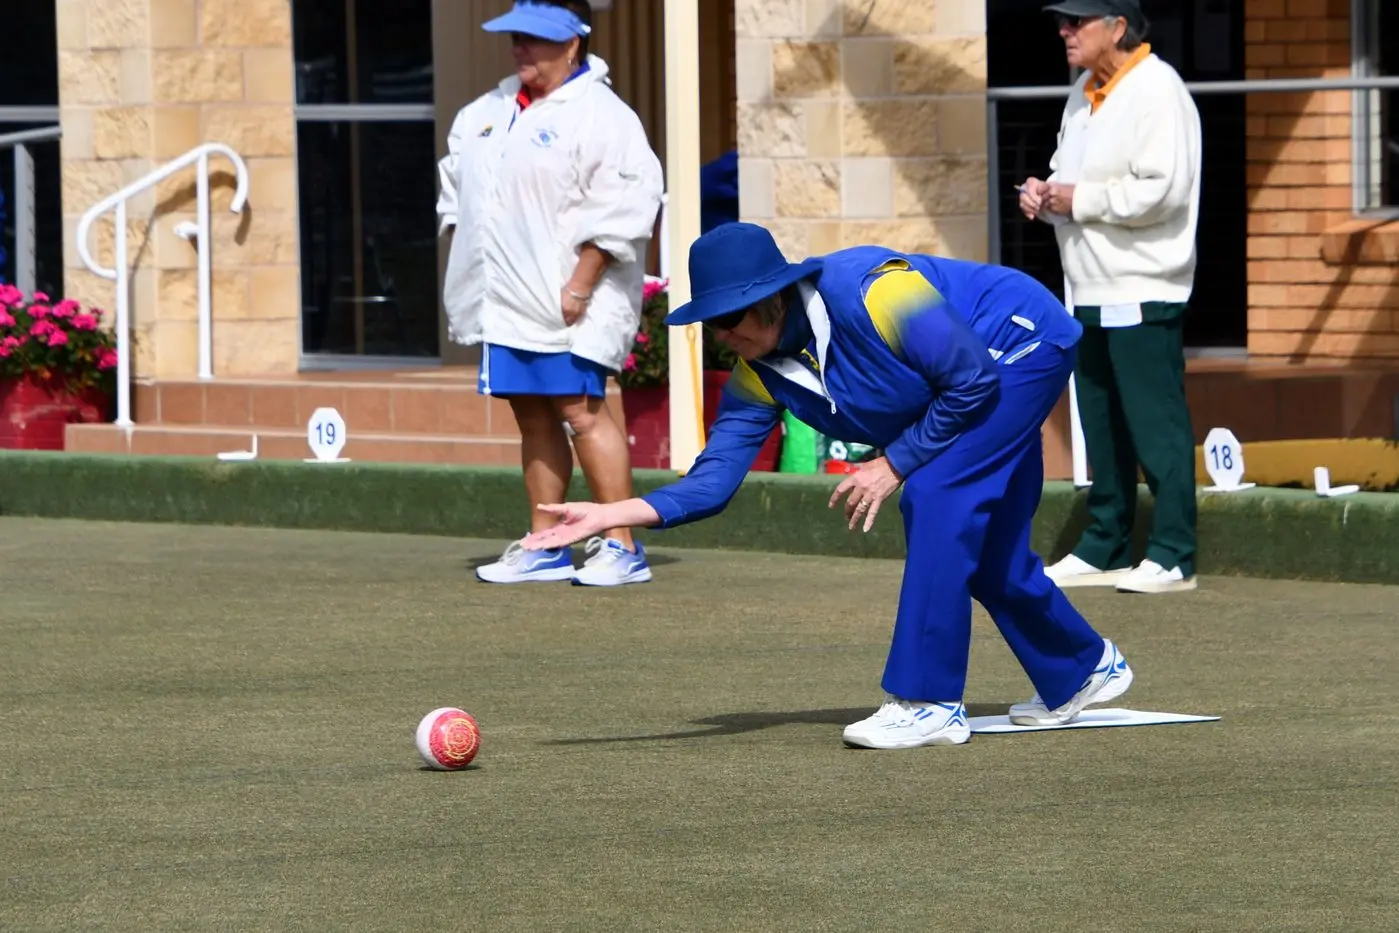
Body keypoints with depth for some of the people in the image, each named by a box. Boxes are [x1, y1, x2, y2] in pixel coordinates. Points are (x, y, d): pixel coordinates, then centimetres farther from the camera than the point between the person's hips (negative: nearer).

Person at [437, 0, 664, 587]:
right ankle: (544, 546, 14)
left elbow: (623, 207, -16)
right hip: (509, 298, 8)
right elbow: (456, 183, 27)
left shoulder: (600, 116, -9)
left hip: (566, 302, -8)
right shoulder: (488, 113, 17)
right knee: (531, 415, 9)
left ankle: (622, 546, -9)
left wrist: (581, 282, -19)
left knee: (580, 409, -12)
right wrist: (463, 263, 16)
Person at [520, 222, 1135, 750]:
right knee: (982, 546, 10)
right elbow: (713, 482, -15)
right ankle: (1083, 672, 33)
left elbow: (973, 379, -27)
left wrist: (894, 464, -21)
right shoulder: (758, 374, -11)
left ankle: (930, 703, -18)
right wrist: (612, 513, -28)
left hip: (1026, 344, -8)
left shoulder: (871, 293, -34)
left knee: (935, 500, -21)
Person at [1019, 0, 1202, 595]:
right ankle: (1103, 551, 20)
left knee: (1156, 424, -7)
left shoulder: (1156, 92, -13)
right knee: (1102, 427, 13)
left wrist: (1079, 199, -16)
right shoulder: (1085, 94, 17)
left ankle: (1173, 557, -5)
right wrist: (1044, 194, 4)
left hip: (1141, 293, -10)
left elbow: (1162, 189, -23)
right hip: (1090, 293, 10)